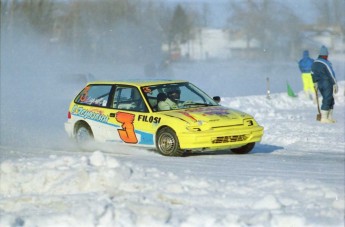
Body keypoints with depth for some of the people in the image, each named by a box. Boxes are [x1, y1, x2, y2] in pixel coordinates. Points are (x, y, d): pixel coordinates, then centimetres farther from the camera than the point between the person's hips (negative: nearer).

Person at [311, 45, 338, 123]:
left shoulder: (315, 63, 7)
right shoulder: (326, 63, -16)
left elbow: (313, 74, 17)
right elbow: (331, 75, -15)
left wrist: (315, 83, 28)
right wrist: (335, 85, -10)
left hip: (320, 84, 8)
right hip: (327, 84, -8)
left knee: (330, 100, 16)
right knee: (327, 100, -2)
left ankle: (330, 117, 16)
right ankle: (324, 118, -2)